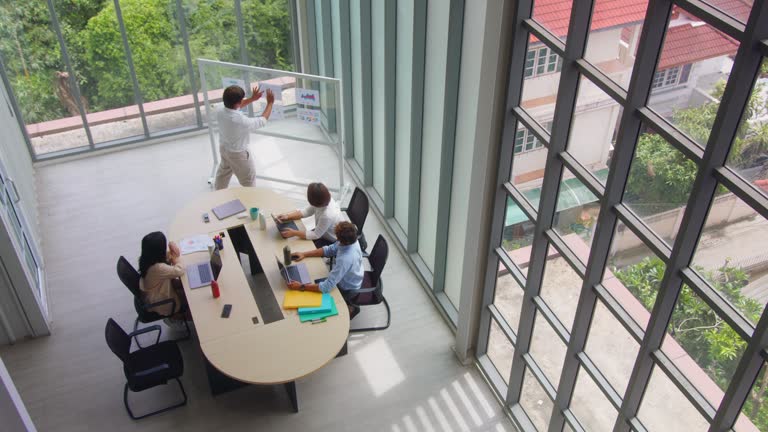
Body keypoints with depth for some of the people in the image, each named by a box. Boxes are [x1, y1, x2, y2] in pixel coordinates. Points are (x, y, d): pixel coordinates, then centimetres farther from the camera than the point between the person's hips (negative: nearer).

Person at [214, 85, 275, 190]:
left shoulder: (220, 112, -19)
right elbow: (263, 121, -24)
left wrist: (252, 99, 4)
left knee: (223, 172, 32)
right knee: (248, 177, 18)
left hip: (223, 148, 7)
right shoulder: (242, 121, -40)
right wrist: (270, 103, -12)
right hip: (238, 153, -7)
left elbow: (233, 107, 5)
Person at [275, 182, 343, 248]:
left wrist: (294, 233, -25)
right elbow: (306, 211, -4)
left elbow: (316, 235, -27)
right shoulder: (323, 200, -19)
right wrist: (287, 216, -14)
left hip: (334, 243, -7)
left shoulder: (327, 215, -41)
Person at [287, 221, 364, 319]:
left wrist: (301, 287, -32)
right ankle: (347, 304, 31)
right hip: (352, 279, 7)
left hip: (348, 290, -7)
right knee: (317, 279, 24)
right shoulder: (351, 239, -22)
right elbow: (330, 250, -4)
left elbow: (327, 287, -39)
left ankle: (348, 309, 20)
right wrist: (304, 254, -9)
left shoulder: (344, 260, -45)